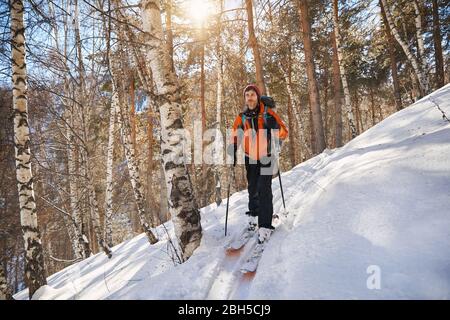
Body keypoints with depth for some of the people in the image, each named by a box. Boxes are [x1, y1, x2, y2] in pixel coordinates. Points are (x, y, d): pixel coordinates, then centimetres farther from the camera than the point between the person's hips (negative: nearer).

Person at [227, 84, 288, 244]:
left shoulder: (268, 113, -4)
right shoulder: (241, 118, 4)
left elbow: (284, 132, -2)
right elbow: (234, 138, 12)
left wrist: (275, 126, -21)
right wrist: (233, 150, -4)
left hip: (266, 158, -3)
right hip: (250, 159, 3)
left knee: (264, 189, -12)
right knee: (252, 189, 13)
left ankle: (265, 225, -10)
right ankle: (253, 216, 35)